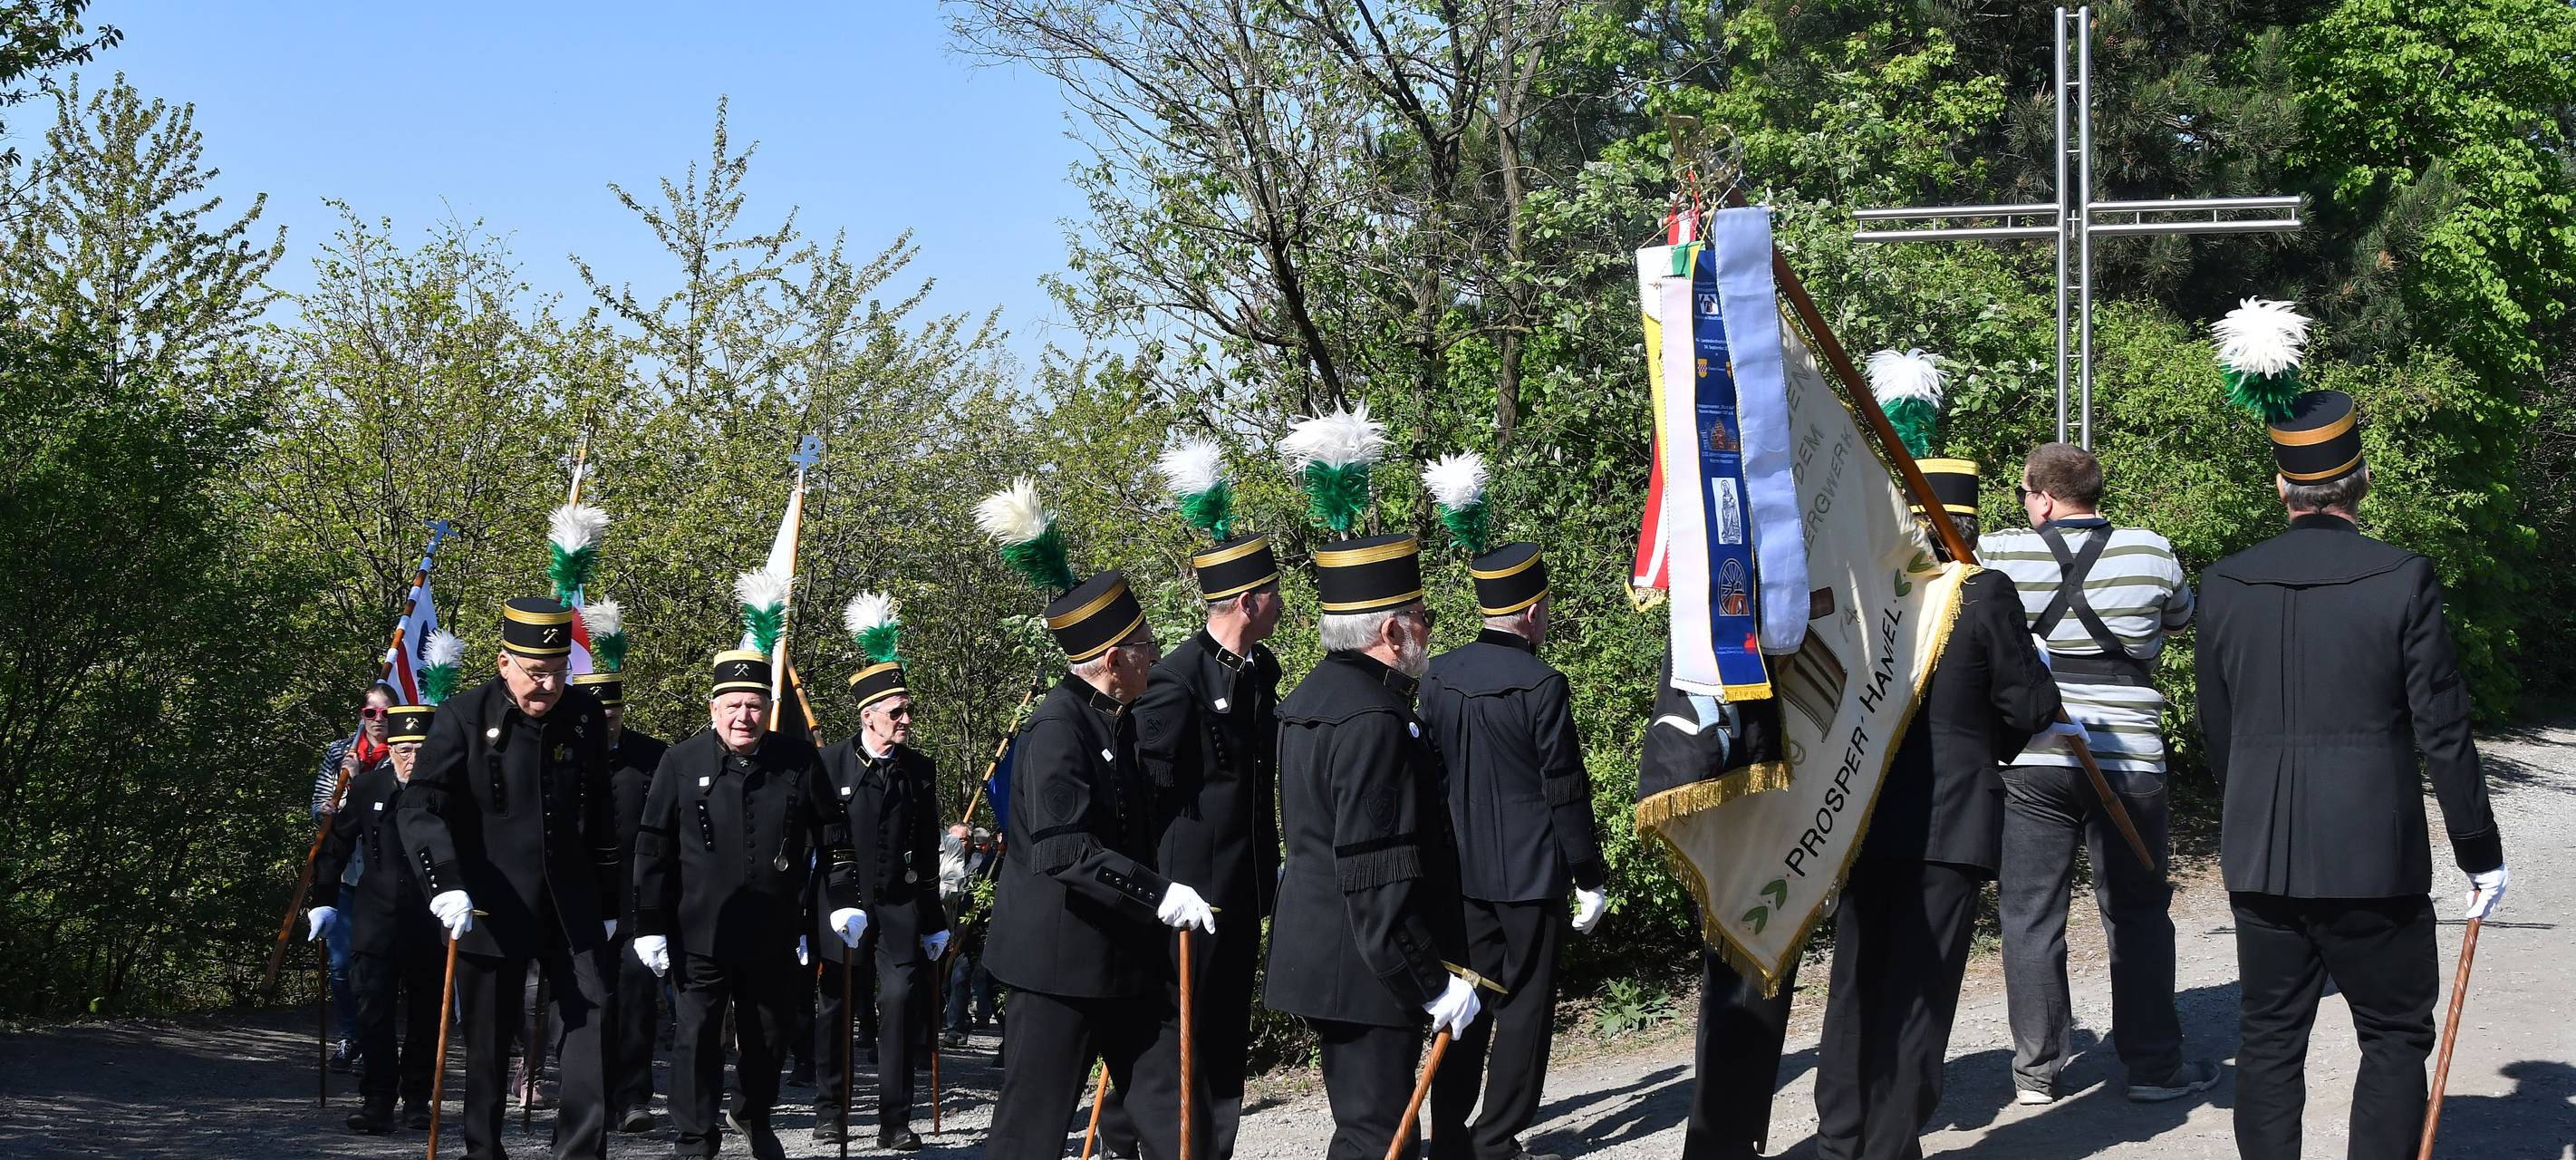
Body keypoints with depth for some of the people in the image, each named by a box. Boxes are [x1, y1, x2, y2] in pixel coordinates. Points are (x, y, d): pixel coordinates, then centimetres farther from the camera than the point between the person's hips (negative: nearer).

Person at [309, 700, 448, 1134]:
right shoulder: (367, 787, -1)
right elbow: (336, 846, 10)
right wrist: (324, 902, 9)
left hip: (432, 927, 0)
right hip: (376, 922, 0)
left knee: (425, 1016, 9)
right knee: (374, 1012, -7)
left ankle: (417, 1099, 20)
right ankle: (376, 1102, -5)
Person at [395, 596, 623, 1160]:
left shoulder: (585, 717, 4)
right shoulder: (465, 716, -9)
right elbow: (420, 807, -15)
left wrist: (607, 903, 16)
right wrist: (445, 884, -28)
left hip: (570, 908, 3)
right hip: (489, 911, -3)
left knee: (592, 1020, -6)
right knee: (489, 1044, 7)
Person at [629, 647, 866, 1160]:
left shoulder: (799, 760, 0)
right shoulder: (682, 762, -4)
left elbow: (831, 834, 8)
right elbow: (653, 848, -3)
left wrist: (842, 900, 1)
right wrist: (650, 925, -5)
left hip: (774, 938, 2)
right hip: (701, 937, -2)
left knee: (768, 1037, 16)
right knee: (697, 1037, -2)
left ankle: (754, 1117, 40)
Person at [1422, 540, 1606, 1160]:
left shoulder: (1437, 677, 3)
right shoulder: (1541, 686, -15)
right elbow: (1565, 791, -13)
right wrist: (1588, 877, -5)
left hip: (1460, 870, 6)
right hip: (1529, 871, -6)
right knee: (1525, 1004, 4)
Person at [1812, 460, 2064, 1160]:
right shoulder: (1984, 595, -11)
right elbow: (2032, 709, -8)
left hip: (1863, 815, 4)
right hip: (1949, 821, -4)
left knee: (1856, 983, 13)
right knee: (1917, 994, 2)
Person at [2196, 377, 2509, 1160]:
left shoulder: (2225, 586, 2)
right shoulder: (2402, 581, -9)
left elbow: (2217, 732, 8)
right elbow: (2443, 733, -7)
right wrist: (2480, 854, 3)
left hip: (2260, 858, 3)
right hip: (2373, 858, -3)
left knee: (2269, 1038, 10)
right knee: (2395, 1035, 8)